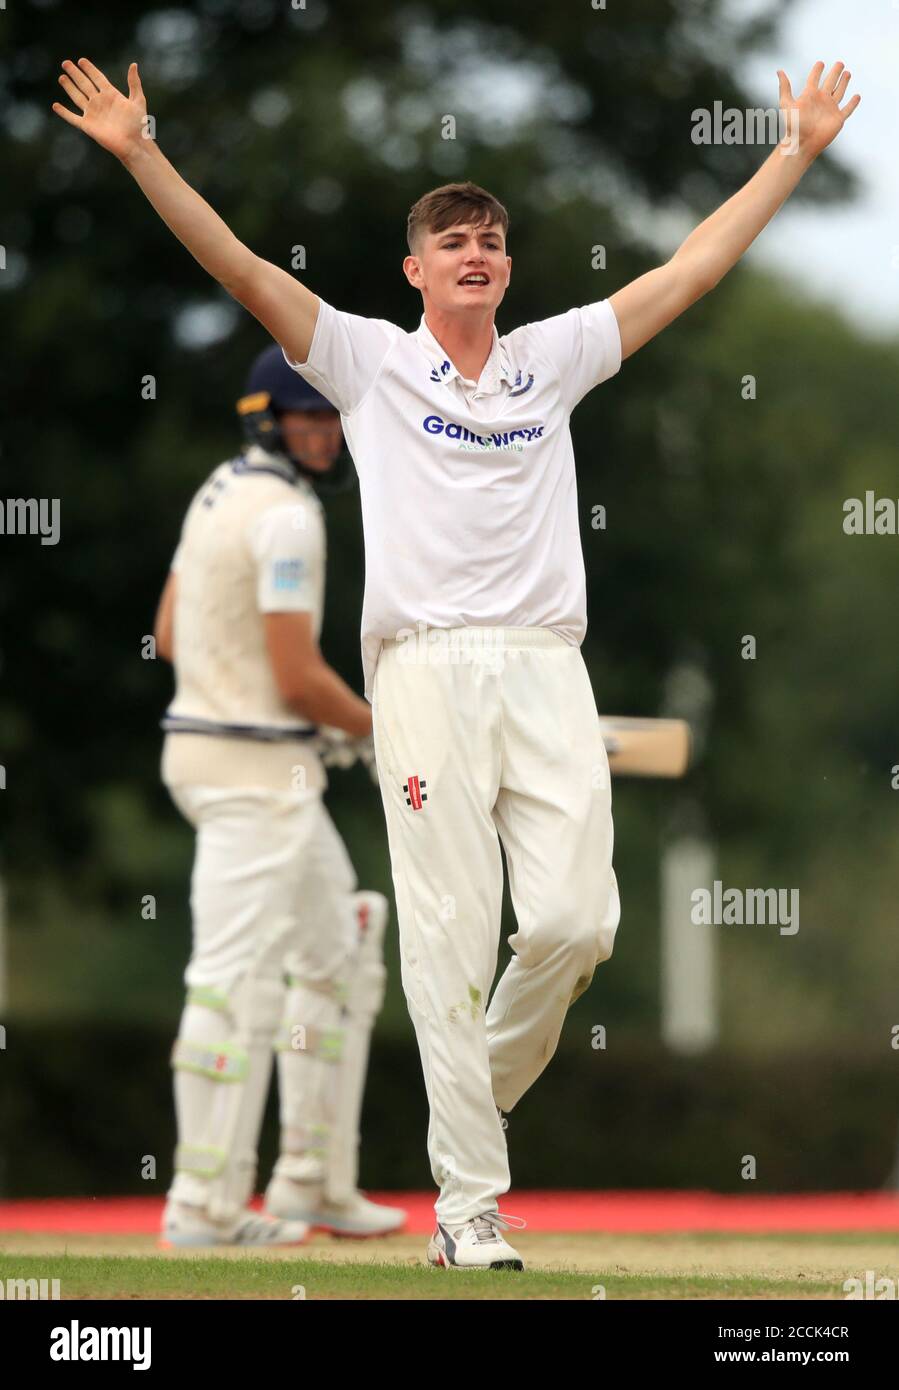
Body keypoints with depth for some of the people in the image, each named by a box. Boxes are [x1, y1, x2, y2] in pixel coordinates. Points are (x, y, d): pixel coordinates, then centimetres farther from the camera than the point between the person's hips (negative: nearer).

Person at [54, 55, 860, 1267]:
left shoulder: (555, 358, 16)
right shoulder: (371, 361, 9)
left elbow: (693, 268, 18)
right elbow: (242, 269, 1)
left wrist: (799, 153, 18)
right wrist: (142, 154, -8)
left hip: (546, 668, 3)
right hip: (427, 668, -3)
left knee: (576, 919, -9)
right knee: (451, 940, -6)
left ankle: (484, 1090, 20)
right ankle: (467, 1196, -4)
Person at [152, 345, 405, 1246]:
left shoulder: (221, 495, 13)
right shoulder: (285, 515, -17)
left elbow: (168, 636, 18)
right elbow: (299, 677, -21)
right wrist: (380, 732, -4)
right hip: (256, 772, -11)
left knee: (337, 952, 18)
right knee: (239, 977, -8)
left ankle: (314, 1182, 20)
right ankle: (205, 1207, -7)